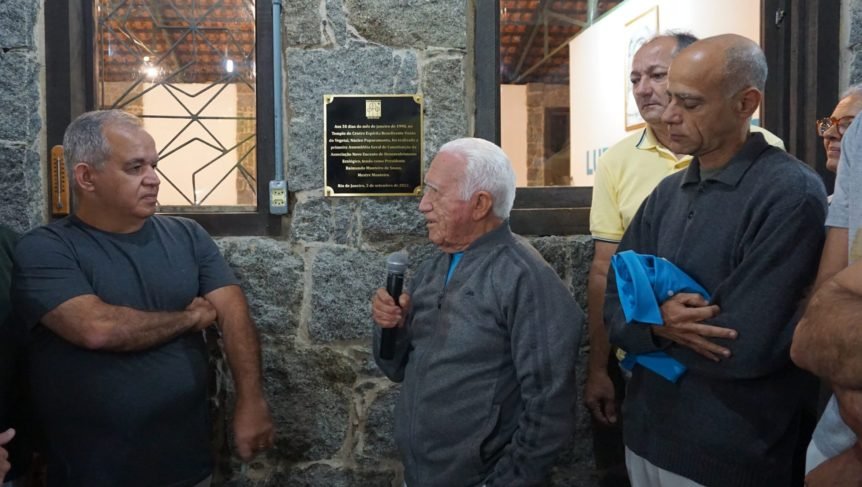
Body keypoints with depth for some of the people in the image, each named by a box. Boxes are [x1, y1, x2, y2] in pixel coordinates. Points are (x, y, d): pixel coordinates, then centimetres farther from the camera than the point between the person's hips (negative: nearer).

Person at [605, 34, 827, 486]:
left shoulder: (790, 193, -17)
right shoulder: (668, 192, 4)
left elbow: (745, 347, -25)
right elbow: (616, 310, 0)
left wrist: (652, 324, -10)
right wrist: (659, 325, -21)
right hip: (646, 432, 6)